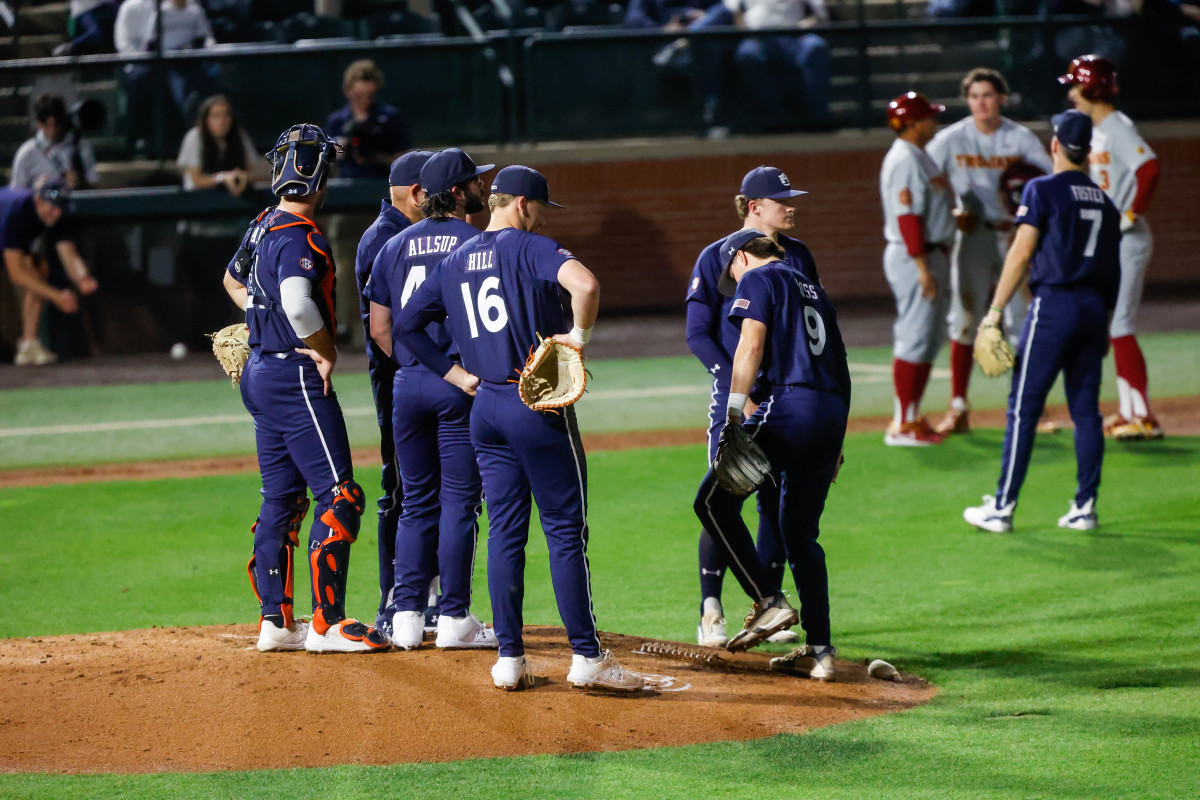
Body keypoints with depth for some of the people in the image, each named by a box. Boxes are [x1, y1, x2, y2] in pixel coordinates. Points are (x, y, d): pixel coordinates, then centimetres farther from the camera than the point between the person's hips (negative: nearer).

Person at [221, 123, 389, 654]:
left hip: (260, 372, 10)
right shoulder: (298, 236, -17)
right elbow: (298, 303, -32)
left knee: (282, 498, 13)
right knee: (338, 496, -8)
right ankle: (327, 623, -11)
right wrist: (325, 351, -17)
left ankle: (276, 621, 15)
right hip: (297, 375, -10)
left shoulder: (262, 228, 12)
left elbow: (234, 279, 32)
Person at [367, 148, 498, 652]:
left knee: (417, 501, 11)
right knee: (459, 500, 0)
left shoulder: (396, 246, 9)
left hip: (408, 384, 5)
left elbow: (379, 329, 9)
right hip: (460, 382, -5)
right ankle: (454, 618, 0)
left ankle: (407, 615, 8)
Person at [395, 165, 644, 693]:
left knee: (505, 533, 9)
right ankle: (586, 657, -1)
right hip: (539, 406, -6)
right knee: (566, 530, -1)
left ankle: (509, 659, 7)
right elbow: (585, 284, -29)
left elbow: (408, 324, 18)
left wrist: (455, 374, 15)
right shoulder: (529, 249, -9)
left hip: (485, 407, 6)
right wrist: (579, 334, -13)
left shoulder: (454, 262, 12)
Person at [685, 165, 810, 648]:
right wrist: (739, 386, -16)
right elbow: (698, 334, -7)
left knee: (779, 502, 7)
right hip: (735, 396, -5)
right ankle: (710, 614, -5)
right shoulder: (717, 258, -5)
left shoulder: (797, 256, 9)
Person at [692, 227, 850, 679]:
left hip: (789, 408, -8)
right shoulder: (811, 287, 28)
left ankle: (770, 602, -9)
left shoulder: (758, 280, 6)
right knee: (802, 532, 13)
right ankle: (820, 651, 7)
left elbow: (751, 344, -9)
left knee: (714, 501, 0)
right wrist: (833, 446, 27)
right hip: (833, 413, 8)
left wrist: (735, 410, -13)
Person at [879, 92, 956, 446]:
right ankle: (902, 425, -9)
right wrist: (923, 268, -25)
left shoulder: (918, 156, 16)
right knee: (915, 340, -10)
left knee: (928, 340, 13)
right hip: (914, 257, -11)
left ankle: (911, 417, 18)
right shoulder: (905, 160, -16)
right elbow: (907, 217, -22)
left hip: (931, 255, 11)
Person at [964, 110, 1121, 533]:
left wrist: (996, 310, -8)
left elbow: (1021, 254, -9)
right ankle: (1085, 507, 8)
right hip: (1095, 308, 5)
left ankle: (1002, 507, -4)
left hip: (1054, 305, -5)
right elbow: (1112, 268, 14)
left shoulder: (1043, 190, -3)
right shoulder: (1105, 201, 14)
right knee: (1086, 409, 10)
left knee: (1024, 406, -3)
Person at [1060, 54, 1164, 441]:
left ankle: (1144, 416, -8)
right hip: (1105, 243, 10)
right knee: (1114, 328, 13)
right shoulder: (1095, 130, 14)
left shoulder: (1118, 128, -15)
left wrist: (1132, 214, -23)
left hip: (1127, 240, -10)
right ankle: (1128, 411, 18)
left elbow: (1149, 167, -28)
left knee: (1121, 327, -10)